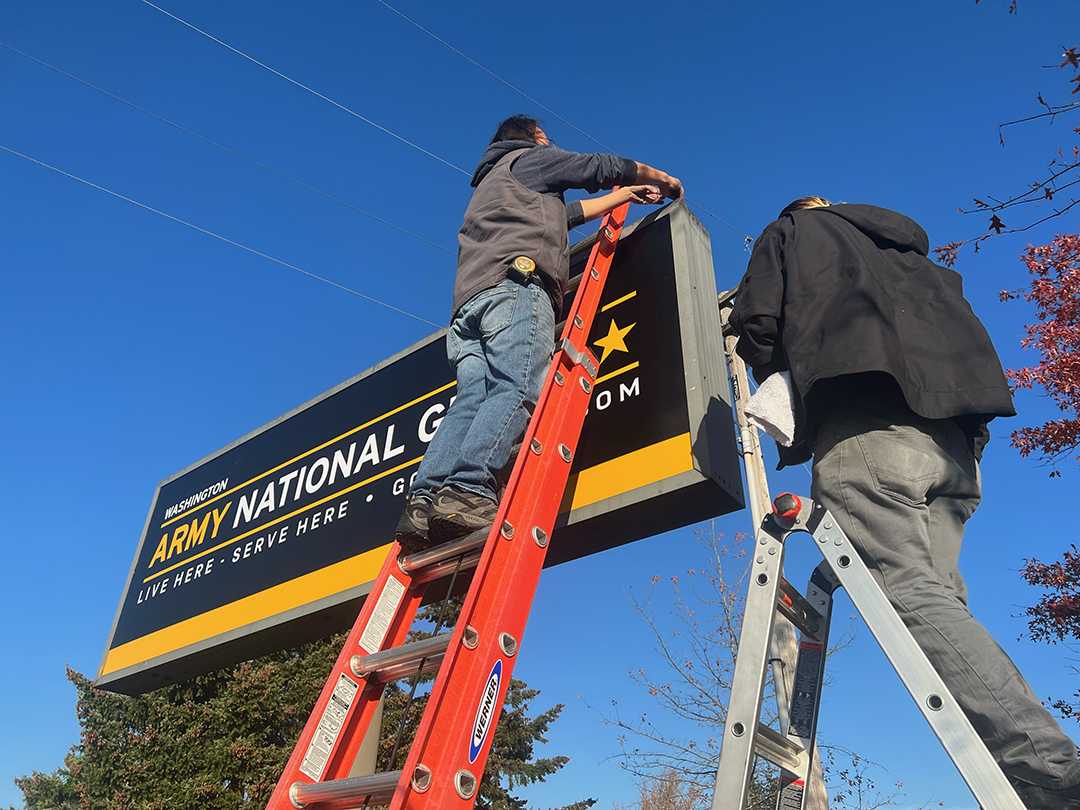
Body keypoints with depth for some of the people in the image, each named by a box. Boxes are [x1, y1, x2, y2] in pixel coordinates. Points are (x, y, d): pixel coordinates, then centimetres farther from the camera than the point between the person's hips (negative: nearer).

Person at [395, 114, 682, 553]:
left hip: (467, 301, 8)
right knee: (518, 388, -24)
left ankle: (423, 500, -28)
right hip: (515, 285, -7)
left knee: (471, 401, -10)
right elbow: (607, 167, 25)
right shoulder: (531, 158, 24)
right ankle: (468, 489, -43)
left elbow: (567, 212, 52)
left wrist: (626, 195, 60)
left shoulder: (488, 186, 45)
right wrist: (664, 180, 42)